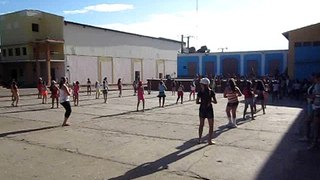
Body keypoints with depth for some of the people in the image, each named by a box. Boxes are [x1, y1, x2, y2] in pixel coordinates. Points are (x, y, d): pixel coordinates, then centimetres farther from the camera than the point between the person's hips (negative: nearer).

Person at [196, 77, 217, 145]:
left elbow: (197, 102, -5)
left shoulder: (200, 92, -6)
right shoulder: (211, 92, -7)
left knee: (201, 125, 16)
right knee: (211, 125, 10)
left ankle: (199, 139, 22)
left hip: (202, 109, 2)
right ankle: (209, 140, 10)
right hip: (209, 109, -2)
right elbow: (215, 102, -4)